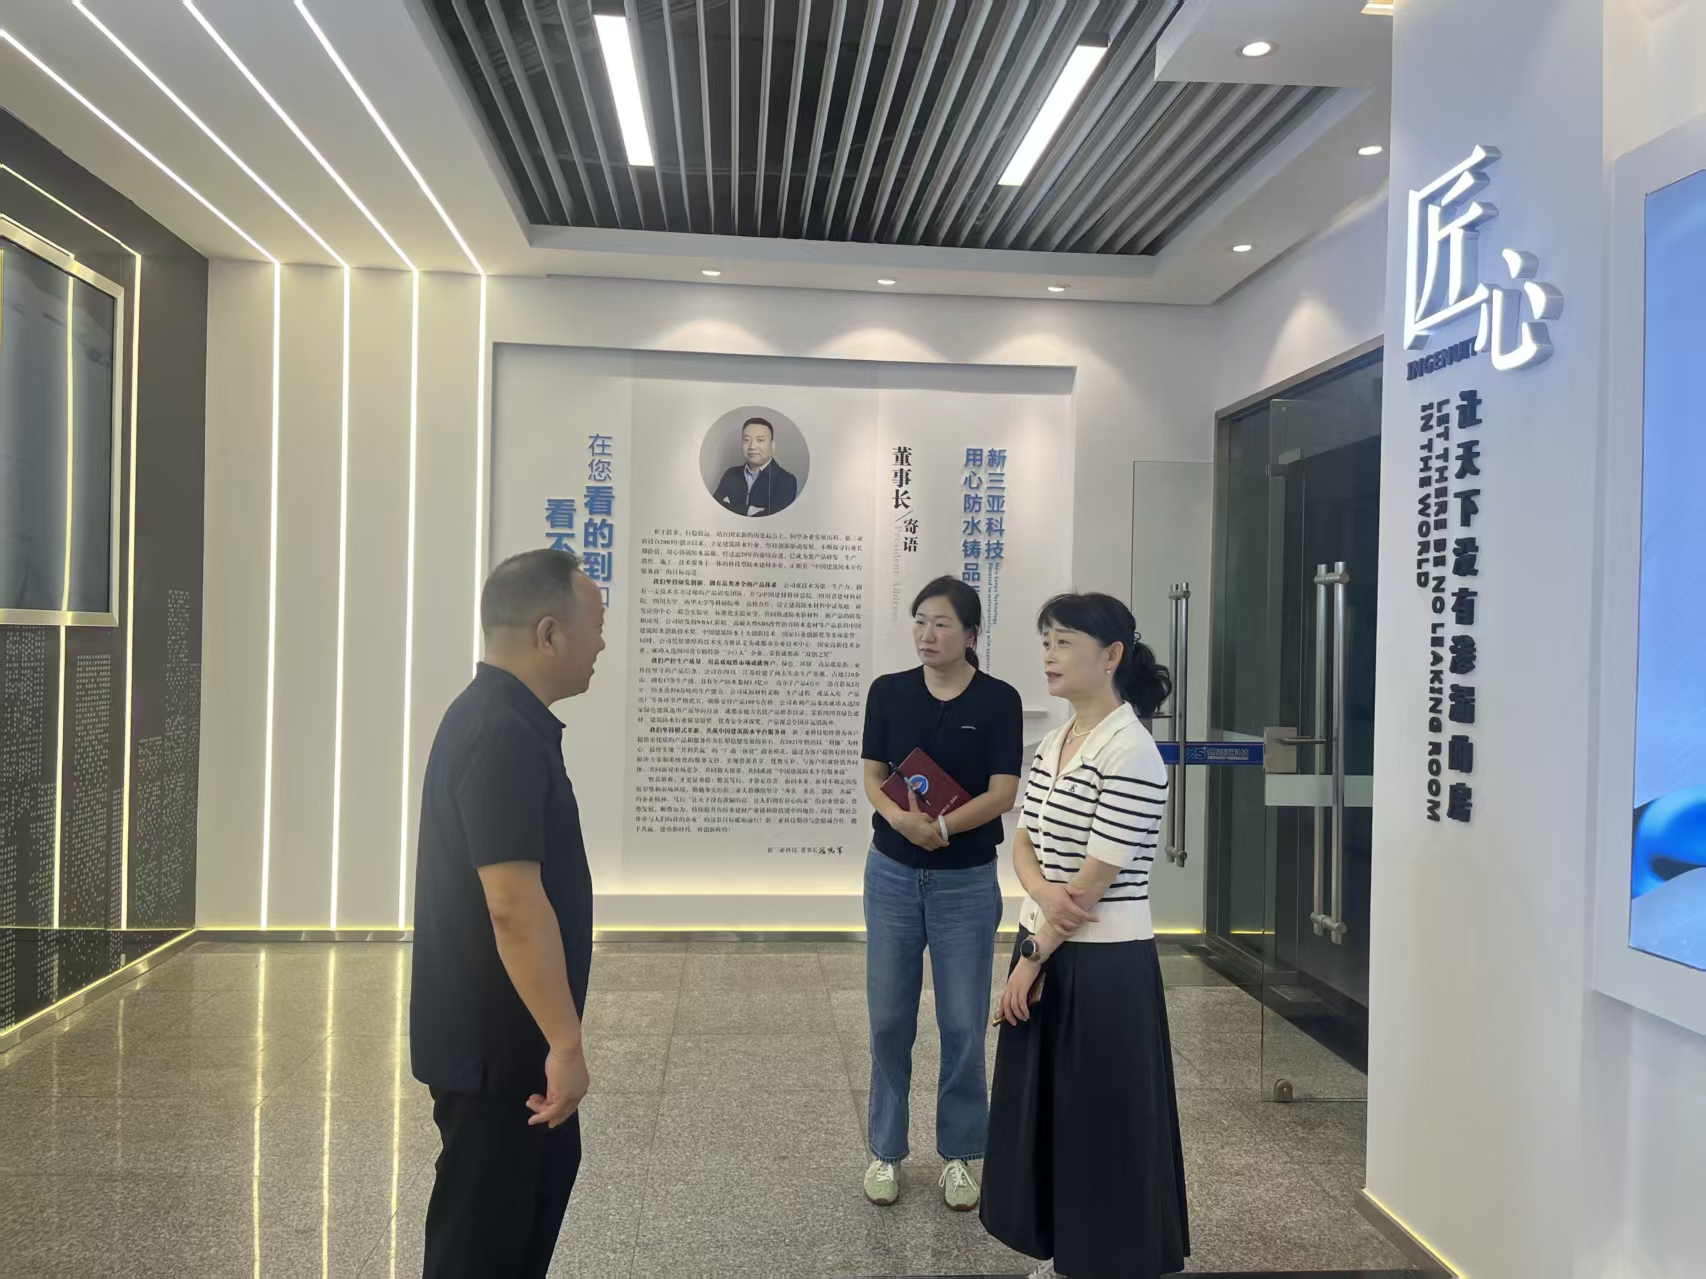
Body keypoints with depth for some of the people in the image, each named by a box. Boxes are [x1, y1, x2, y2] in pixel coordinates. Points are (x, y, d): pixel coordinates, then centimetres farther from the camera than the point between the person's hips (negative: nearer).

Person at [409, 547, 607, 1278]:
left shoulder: (500, 718, 9)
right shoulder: (504, 735, -25)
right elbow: (513, 904, -30)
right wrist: (565, 1042, -25)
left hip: (507, 1029, 10)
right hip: (493, 1038, -10)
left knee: (545, 1173, 24)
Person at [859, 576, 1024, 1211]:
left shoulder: (998, 700, -7)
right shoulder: (889, 691, 0)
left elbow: (1002, 793, -11)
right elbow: (873, 777, -1)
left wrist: (942, 826, -26)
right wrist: (901, 818, -22)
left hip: (967, 880, -2)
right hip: (893, 874, 2)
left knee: (963, 1023, 5)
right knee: (889, 1018, 8)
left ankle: (959, 1154, 23)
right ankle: (886, 1150, 24)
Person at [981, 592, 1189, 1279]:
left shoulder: (1130, 752, -19)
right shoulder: (1051, 743, 7)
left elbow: (1095, 879, -19)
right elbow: (1024, 841, 8)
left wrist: (1032, 957, -12)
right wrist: (1042, 891, -14)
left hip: (1101, 965, -8)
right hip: (1045, 951, 9)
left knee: (1101, 1124, 6)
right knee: (1040, 1113, 18)